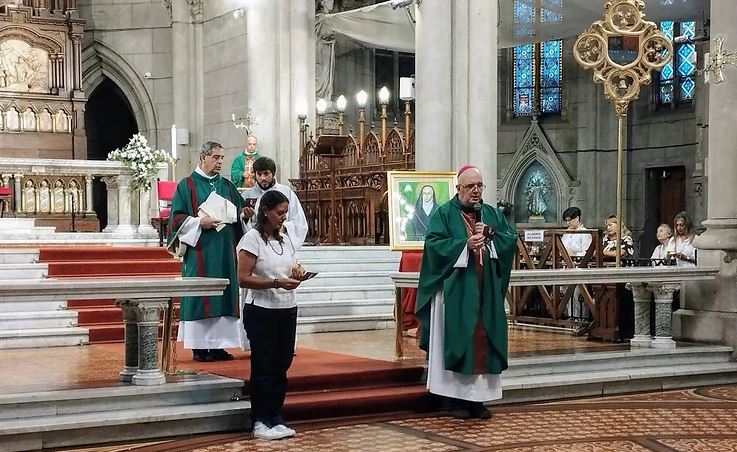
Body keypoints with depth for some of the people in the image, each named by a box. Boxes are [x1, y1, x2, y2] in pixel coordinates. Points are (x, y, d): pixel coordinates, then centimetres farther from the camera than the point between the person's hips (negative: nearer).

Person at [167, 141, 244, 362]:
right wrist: (200, 222, -17)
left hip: (225, 250, 5)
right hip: (199, 250, -5)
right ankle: (199, 346, 0)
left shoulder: (227, 185, 15)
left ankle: (219, 345, 8)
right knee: (200, 296, -5)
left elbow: (239, 212, 18)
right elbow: (178, 217, -4)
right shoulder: (187, 185, 1)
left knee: (224, 294, 3)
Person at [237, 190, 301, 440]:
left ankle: (276, 418, 18)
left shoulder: (287, 238, 11)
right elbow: (243, 278, -13)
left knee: (281, 365, 9)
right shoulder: (252, 239, -9)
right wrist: (276, 283, -23)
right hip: (261, 311, -6)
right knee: (263, 367, 1)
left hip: (287, 310, 6)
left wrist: (296, 276, -2)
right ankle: (259, 422, 9)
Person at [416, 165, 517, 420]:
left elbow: (511, 238, 8)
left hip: (486, 292, 4)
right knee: (458, 339, -5)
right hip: (456, 291, -4)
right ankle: (457, 398, 1)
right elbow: (434, 243, -11)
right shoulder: (444, 214, 2)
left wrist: (491, 234, -9)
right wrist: (465, 244, -19)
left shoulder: (493, 214, 16)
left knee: (484, 340, 3)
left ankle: (478, 398, 8)